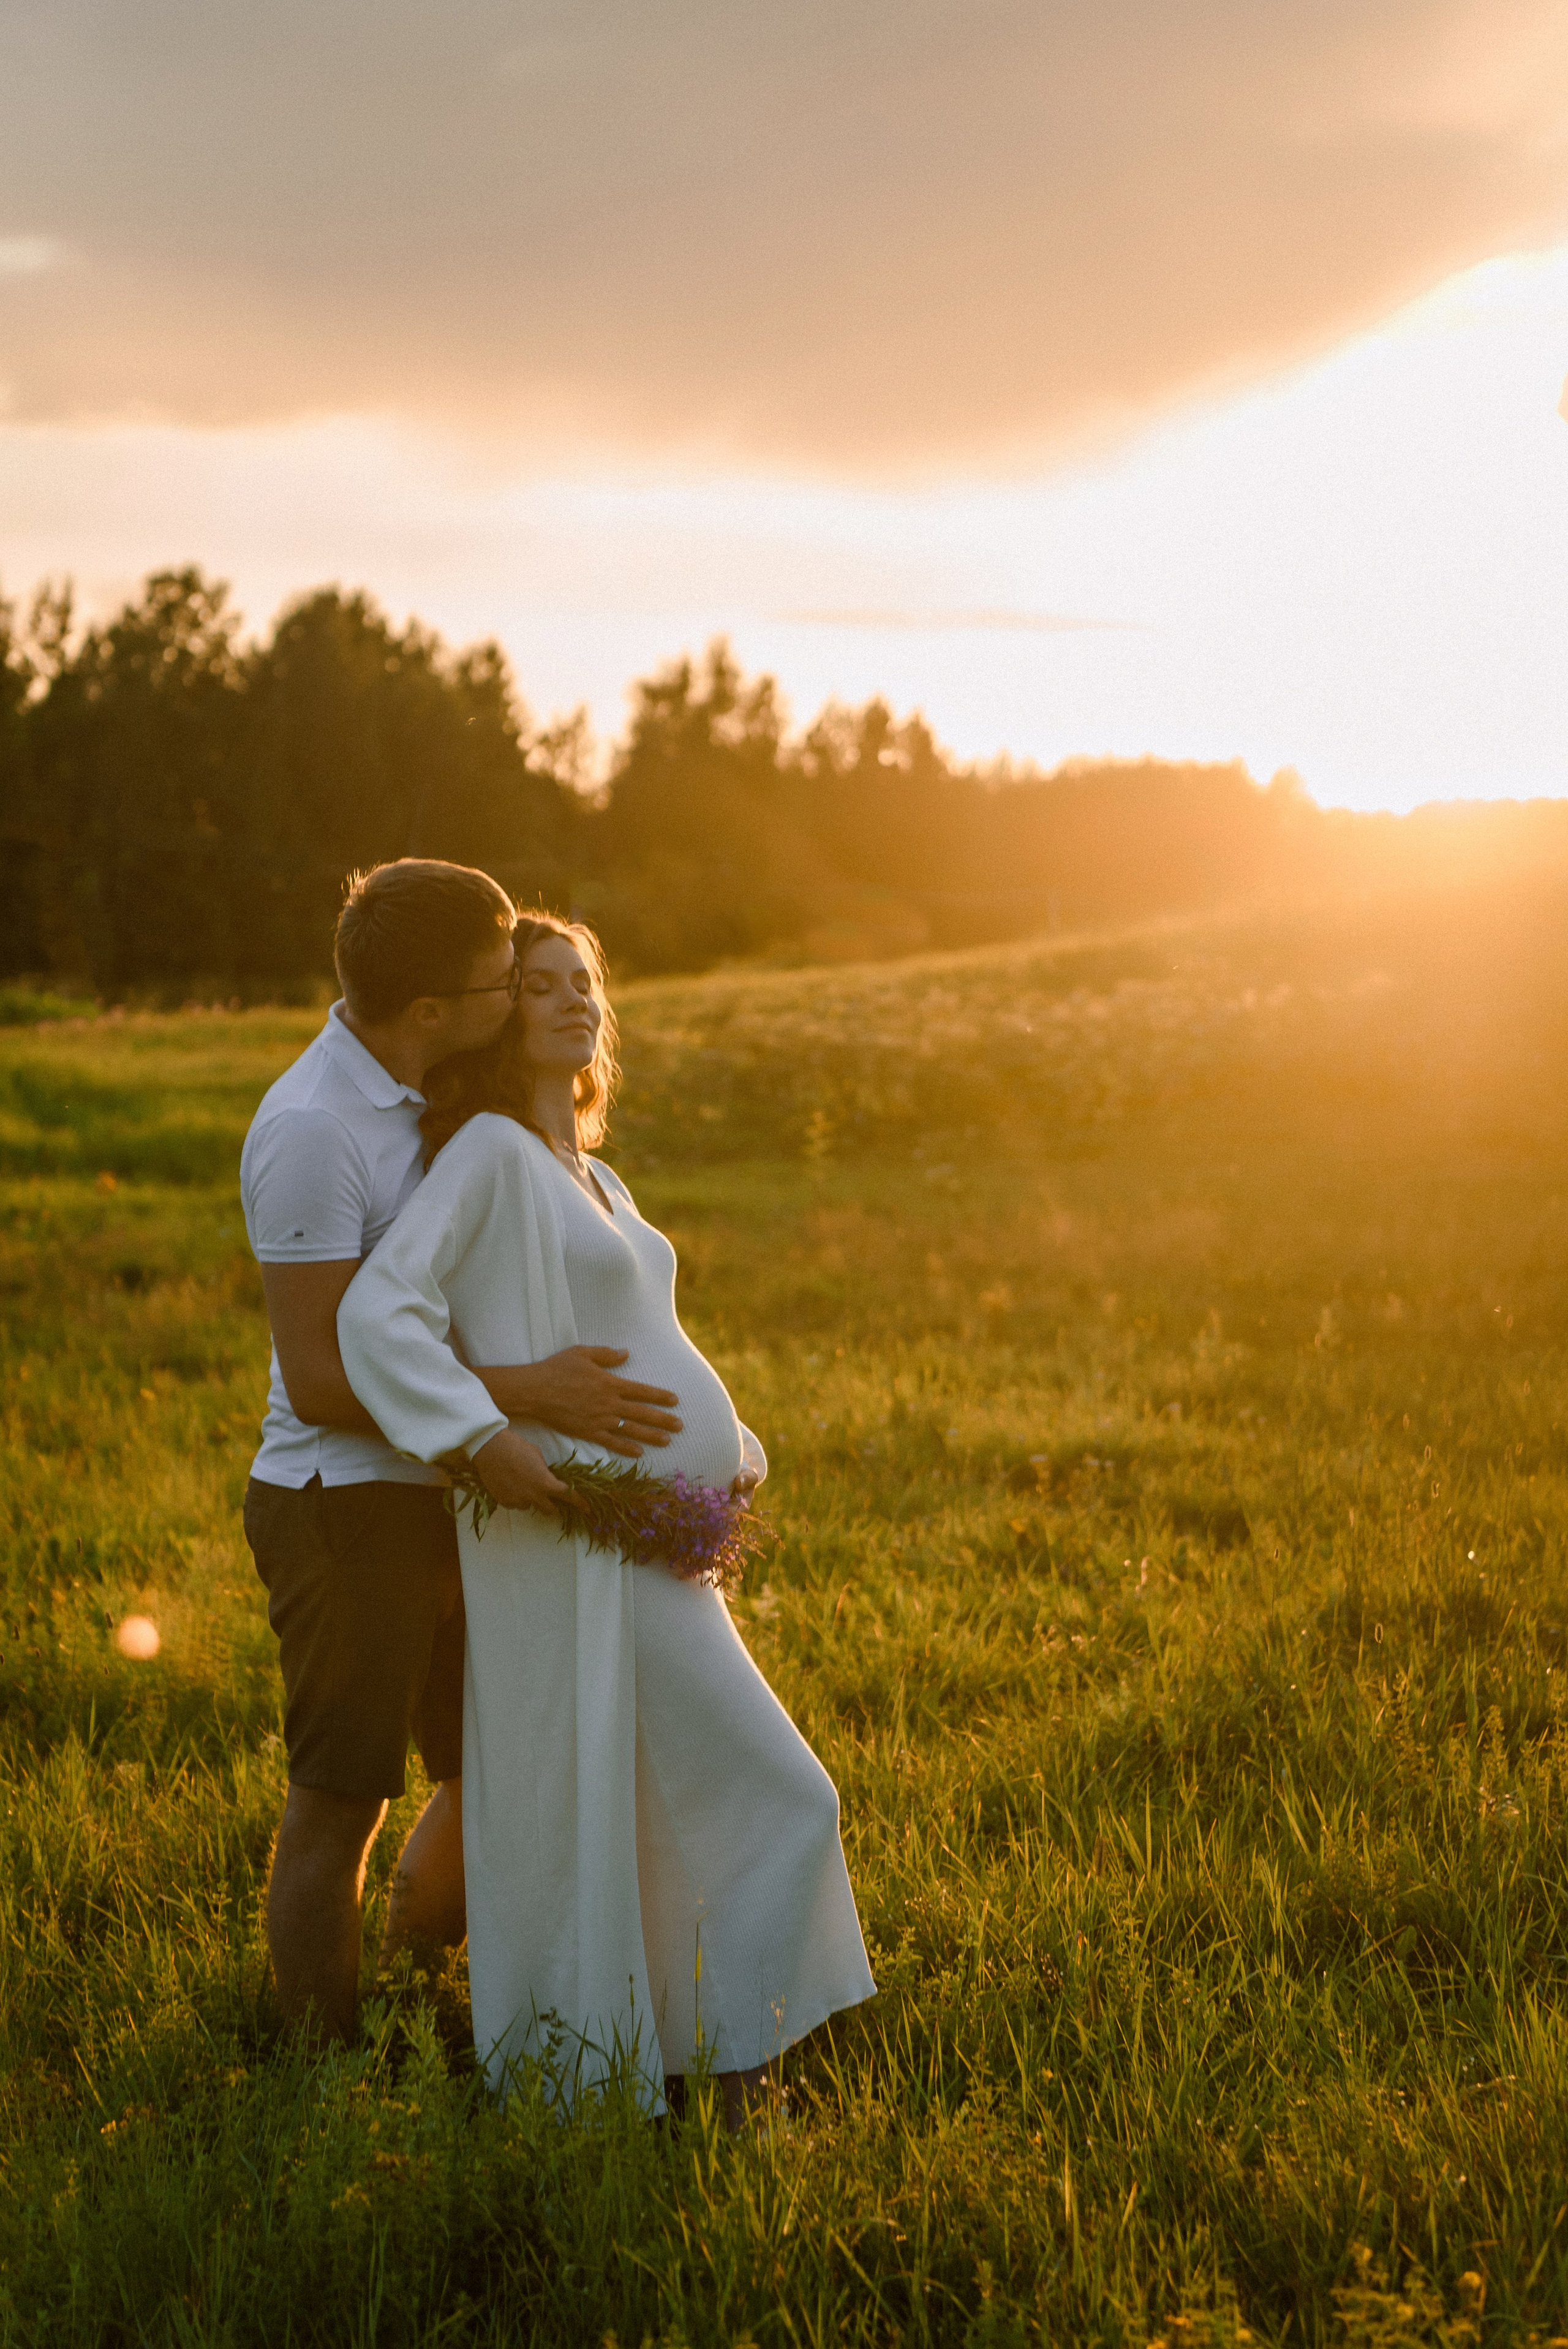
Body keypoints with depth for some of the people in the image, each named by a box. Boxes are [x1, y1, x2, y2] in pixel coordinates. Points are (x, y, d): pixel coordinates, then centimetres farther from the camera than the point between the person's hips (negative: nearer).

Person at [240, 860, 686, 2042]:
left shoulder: (413, 1093, 9)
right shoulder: (310, 1129, -20)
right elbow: (321, 1381, -23)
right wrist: (531, 1394, -26)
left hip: (438, 1502, 9)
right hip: (344, 1511, -9)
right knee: (342, 1803, 2)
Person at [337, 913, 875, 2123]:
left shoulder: (596, 1182, 18)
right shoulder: (489, 1153, -9)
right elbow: (378, 1311, -21)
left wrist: (734, 1453, 9)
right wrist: (488, 1441, -27)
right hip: (586, 1535, -9)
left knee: (638, 1820, 15)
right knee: (781, 1800, -5)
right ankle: (737, 2067, 4)